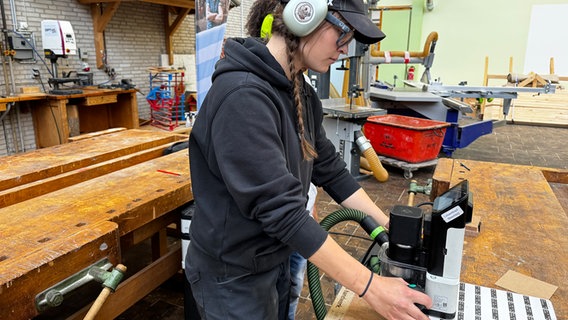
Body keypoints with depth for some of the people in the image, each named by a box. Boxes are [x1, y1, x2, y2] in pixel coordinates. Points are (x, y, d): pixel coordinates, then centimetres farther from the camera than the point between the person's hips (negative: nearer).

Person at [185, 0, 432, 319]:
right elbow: (282, 209, -31)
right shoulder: (242, 96, -28)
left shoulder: (301, 92, 1)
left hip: (278, 259, 8)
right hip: (234, 274, -7)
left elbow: (331, 170, 4)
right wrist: (370, 286, -27)